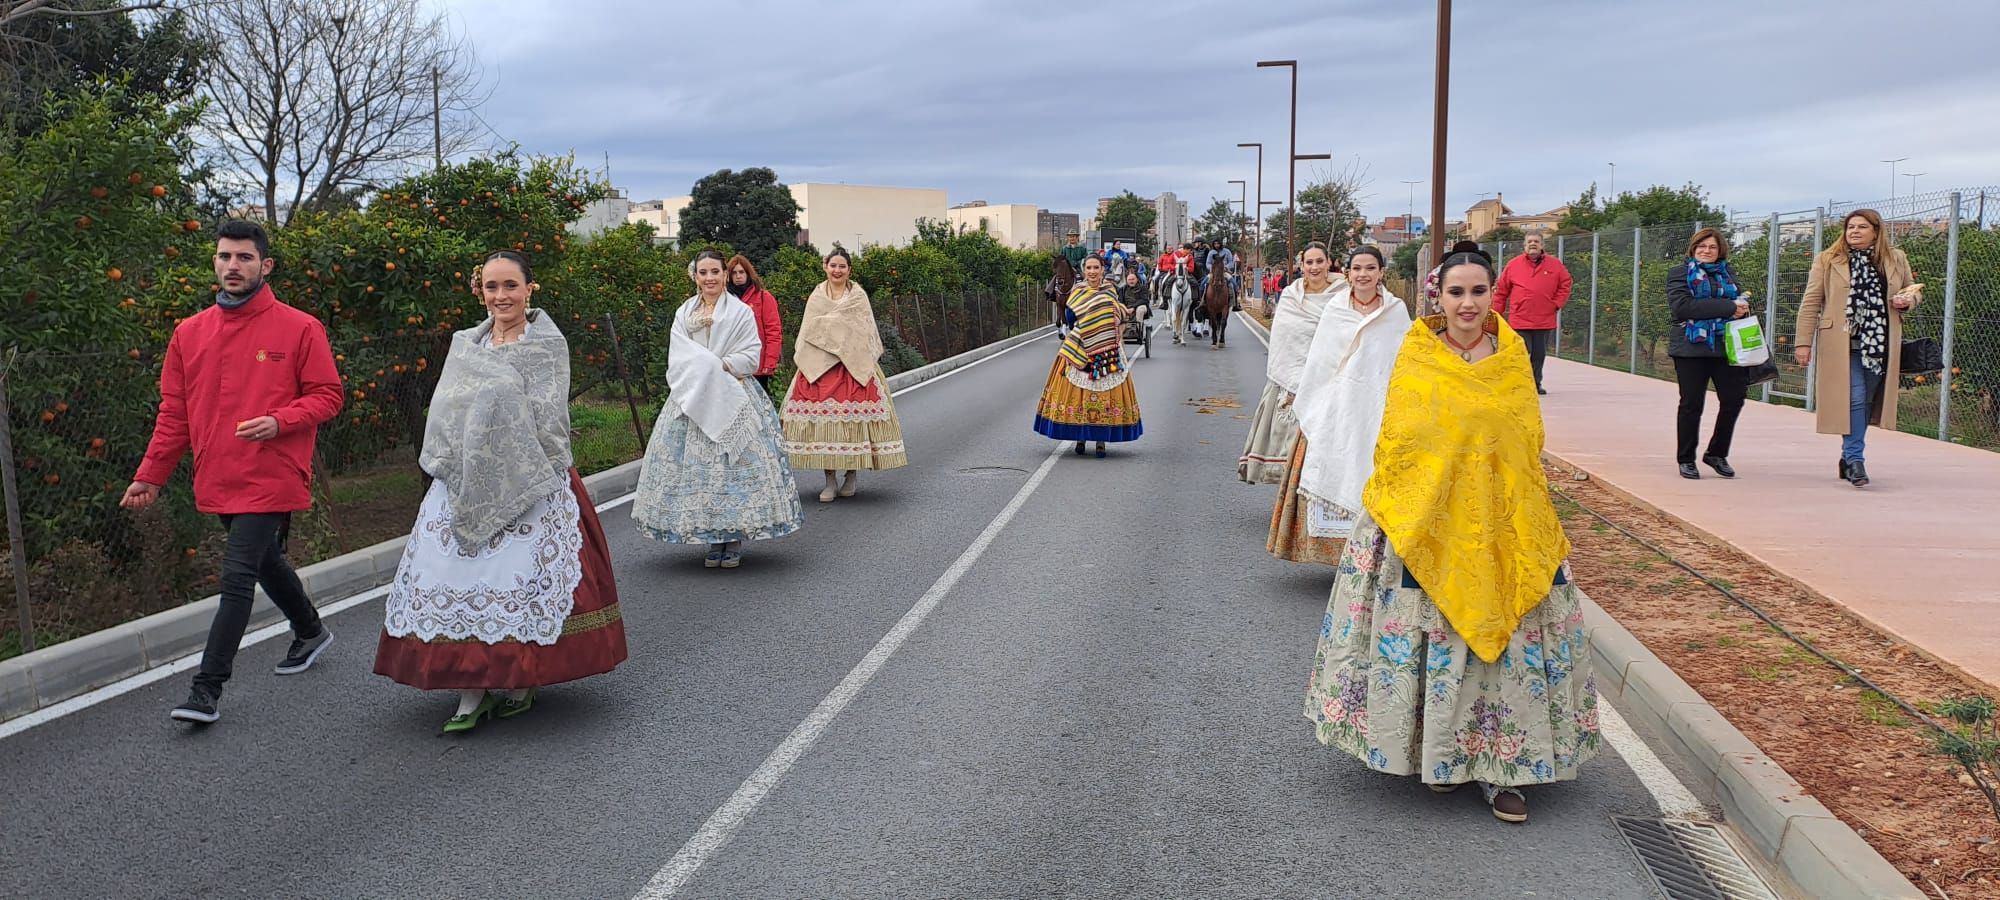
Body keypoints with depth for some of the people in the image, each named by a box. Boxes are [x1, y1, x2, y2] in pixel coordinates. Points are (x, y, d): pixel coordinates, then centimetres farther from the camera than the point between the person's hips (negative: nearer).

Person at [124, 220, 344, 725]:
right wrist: (150, 475, 9)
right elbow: (174, 412, 12)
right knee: (265, 562, 20)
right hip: (218, 480, 6)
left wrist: (279, 422, -20)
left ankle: (207, 690, -4)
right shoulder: (190, 332, 8)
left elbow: (328, 395, -3)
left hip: (270, 479, -6)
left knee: (238, 578, -8)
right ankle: (310, 632, 43)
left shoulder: (299, 328, -6)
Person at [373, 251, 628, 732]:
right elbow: (442, 418, 9)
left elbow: (546, 423, -7)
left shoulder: (549, 345, -1)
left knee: (524, 577, -3)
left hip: (529, 487, -4)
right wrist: (462, 467, -2)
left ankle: (523, 682, 13)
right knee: (460, 578, -2)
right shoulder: (464, 344, 12)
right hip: (464, 485, 4)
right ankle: (472, 692, 3)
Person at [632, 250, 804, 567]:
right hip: (692, 400, 3)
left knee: (734, 465, -4)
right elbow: (678, 359, 1)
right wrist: (707, 369, -15)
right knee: (699, 467, 1)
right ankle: (713, 540, 10)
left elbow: (751, 357, -5)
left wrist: (717, 366, -14)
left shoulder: (741, 312, 2)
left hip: (733, 401, -3)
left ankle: (734, 539, 4)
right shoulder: (684, 314, 11)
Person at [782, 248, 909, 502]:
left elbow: (866, 332, 5)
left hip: (854, 365, -1)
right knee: (821, 418, -5)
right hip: (819, 366, 1)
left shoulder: (858, 295, 8)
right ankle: (830, 482, 2)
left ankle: (851, 477, 8)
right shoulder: (816, 296, 12)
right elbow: (808, 332, 12)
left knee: (853, 416, -5)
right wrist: (803, 357, 3)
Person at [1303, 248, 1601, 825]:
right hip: (1425, 519, -2)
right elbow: (1394, 440, 2)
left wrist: (1528, 514, 7)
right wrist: (1392, 511, -4)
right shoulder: (1416, 355, -1)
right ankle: (1437, 753, 21)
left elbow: (1530, 439, 11)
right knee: (1431, 634, 3)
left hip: (1505, 522, 2)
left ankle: (1501, 766, 11)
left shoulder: (1513, 354, 5)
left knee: (1506, 634, 1)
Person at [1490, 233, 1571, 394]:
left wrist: (1556, 304, 0)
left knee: (1539, 355, 9)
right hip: (1519, 321, -2)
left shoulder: (1555, 264, 6)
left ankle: (1536, 385, 20)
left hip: (1545, 321, 2)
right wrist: (1497, 313, 5)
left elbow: (1565, 285, 11)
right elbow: (1501, 291, 6)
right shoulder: (1513, 264, 3)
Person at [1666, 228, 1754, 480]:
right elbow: (1682, 306, -14)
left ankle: (1717, 453, 17)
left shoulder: (1727, 273, 17)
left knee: (1734, 398, 0)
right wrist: (1727, 307, -18)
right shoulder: (1680, 273, 2)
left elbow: (1740, 303, 26)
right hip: (1692, 347, -4)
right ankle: (1686, 460, 13)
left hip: (1726, 346, 4)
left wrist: (1742, 304, 0)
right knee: (1692, 403, 2)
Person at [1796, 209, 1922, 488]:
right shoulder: (1827, 261, 2)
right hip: (1842, 344, -3)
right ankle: (1854, 460, -7)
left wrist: (1907, 302, 0)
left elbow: (1914, 290, 25)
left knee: (1867, 402, 6)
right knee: (1853, 399, -10)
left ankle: (1849, 456, 18)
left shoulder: (1896, 260, 11)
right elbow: (1811, 303, 0)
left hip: (1880, 345, 3)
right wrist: (1803, 342, -6)